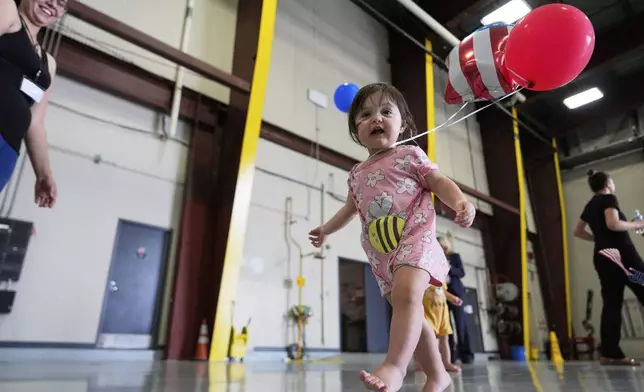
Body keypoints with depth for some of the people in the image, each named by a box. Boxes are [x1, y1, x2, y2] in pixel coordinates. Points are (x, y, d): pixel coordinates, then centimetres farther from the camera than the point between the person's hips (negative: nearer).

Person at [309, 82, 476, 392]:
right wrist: (326, 230, 38)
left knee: (406, 293, -33)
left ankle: (395, 366, -35)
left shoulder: (409, 155, 3)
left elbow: (439, 183, -3)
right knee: (412, 317, 10)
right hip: (381, 256, 6)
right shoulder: (357, 174, 18)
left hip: (415, 239, -6)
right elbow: (351, 208, 32)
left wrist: (461, 203, -22)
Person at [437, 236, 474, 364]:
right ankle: (451, 353, -1)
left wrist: (449, 268, -13)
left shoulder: (455, 256, 10)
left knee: (460, 322, -4)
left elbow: (462, 273, 2)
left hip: (455, 292, -1)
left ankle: (465, 352, 1)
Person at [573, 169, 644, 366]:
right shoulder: (608, 198, -3)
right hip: (620, 253, -7)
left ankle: (610, 353, -1)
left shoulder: (589, 205, 20)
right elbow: (613, 224, -19)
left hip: (602, 256, 7)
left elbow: (577, 231, 25)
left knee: (611, 303, 3)